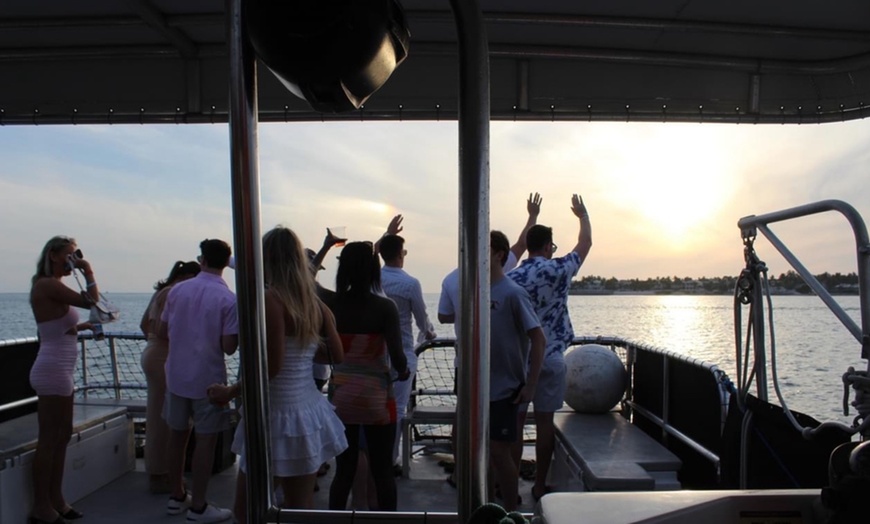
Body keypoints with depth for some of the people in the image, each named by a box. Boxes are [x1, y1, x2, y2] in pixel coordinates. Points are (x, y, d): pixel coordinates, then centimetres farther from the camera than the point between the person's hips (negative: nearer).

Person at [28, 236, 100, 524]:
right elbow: (91, 300, -20)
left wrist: (84, 325, 9)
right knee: (48, 440, -1)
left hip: (59, 370, 10)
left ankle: (55, 500, 25)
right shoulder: (48, 284, -15)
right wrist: (88, 271, -10)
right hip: (53, 370, -10)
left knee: (63, 436, 15)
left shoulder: (49, 285, 15)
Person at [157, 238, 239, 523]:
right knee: (205, 440, 5)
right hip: (207, 379, -5)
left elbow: (161, 332, 5)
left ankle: (176, 497, 31)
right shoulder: (228, 299, -15)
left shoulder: (177, 290, -1)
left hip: (176, 375, 5)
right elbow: (229, 347, -17)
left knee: (177, 435, 16)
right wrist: (236, 334, 3)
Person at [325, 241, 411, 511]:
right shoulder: (384, 307, -14)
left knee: (343, 471, 15)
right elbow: (397, 357, -17)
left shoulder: (331, 305, -6)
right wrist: (404, 372, 3)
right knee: (383, 471, 11)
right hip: (376, 397, -3)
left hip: (340, 395, 3)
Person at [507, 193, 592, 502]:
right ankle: (539, 486, 14)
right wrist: (583, 214, 25)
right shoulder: (557, 269, -7)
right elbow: (585, 243, 8)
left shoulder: (510, 277, 1)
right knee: (544, 421, 6)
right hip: (549, 358, -3)